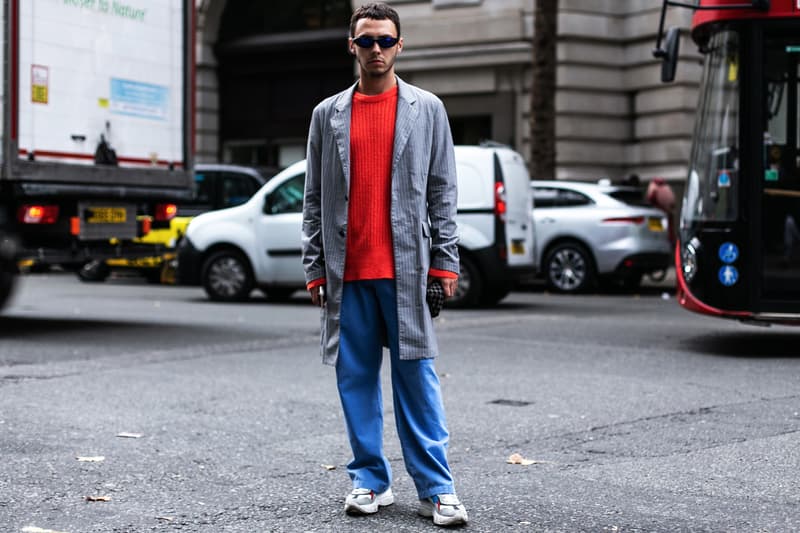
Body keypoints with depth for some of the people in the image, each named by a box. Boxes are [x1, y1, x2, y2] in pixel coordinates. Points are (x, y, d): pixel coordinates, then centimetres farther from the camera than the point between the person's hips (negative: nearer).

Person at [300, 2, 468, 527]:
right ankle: (371, 481, 15)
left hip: (407, 267, -2)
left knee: (416, 374, -2)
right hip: (347, 271, 2)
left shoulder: (427, 109, 8)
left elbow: (442, 191, 5)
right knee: (355, 375, 5)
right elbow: (314, 197, 11)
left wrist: (445, 263, -2)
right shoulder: (328, 114, 12)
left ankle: (436, 488, 3)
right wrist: (315, 266, 4)